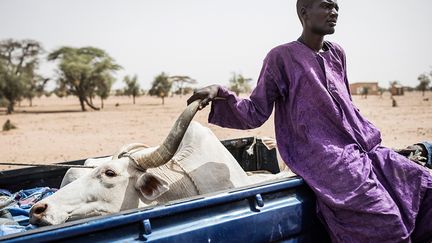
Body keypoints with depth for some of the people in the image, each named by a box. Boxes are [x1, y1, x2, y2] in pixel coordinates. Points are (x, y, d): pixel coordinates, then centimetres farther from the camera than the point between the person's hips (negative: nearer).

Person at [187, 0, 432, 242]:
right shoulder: (282, 57, -2)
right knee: (384, 221, -23)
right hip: (322, 157, -7)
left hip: (361, 147, 7)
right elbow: (255, 114, -4)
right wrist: (220, 93, -19)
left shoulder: (337, 54, 16)